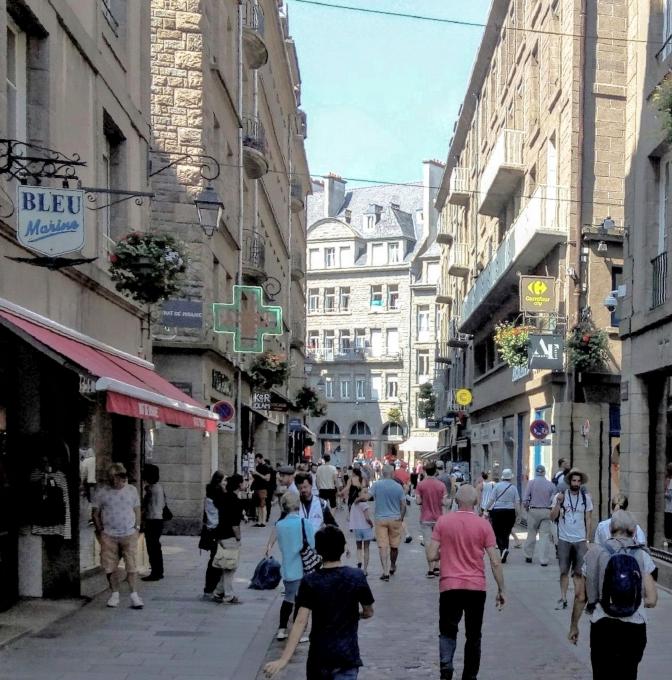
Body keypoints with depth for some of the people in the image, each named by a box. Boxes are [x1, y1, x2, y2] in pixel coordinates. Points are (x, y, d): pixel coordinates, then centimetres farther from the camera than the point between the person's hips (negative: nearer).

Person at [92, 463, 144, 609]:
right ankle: (115, 594, 18)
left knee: (132, 566, -4)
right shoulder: (102, 493, -1)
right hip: (109, 536, 0)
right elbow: (96, 514, 5)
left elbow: (137, 510, 13)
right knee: (110, 567, 4)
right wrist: (100, 531, 0)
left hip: (129, 534, 0)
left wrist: (136, 528, 5)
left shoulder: (132, 490, 5)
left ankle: (134, 595, 1)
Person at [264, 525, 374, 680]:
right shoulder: (357, 577, -6)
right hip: (348, 655, 0)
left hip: (318, 656, 1)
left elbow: (301, 622, -17)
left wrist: (284, 659, -20)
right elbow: (368, 612, 6)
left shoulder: (310, 582, -9)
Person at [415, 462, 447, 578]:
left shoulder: (421, 485, -8)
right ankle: (437, 567, 15)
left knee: (428, 542, 1)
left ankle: (430, 569, 1)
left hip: (426, 518, -1)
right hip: (438, 517, 1)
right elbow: (444, 502, -9)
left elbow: (418, 501, -10)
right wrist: (446, 498, 12)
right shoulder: (441, 485, -6)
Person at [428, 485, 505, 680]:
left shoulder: (443, 521, -4)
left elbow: (432, 555, -5)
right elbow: (495, 561, -5)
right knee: (473, 635, 14)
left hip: (449, 586, 0)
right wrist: (501, 590, 3)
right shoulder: (483, 525, -4)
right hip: (476, 587, 0)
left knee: (448, 632, 12)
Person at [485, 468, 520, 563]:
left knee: (498, 533, 4)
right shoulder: (513, 487, 2)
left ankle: (503, 548, -20)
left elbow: (492, 499, -3)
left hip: (497, 511, -2)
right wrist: (517, 513, 9)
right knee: (506, 533, 10)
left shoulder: (497, 485, -2)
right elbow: (517, 502, 2)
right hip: (510, 512, 2)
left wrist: (488, 510, 4)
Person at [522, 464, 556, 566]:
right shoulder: (551, 484, 2)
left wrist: (526, 507, 11)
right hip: (547, 512, 0)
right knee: (545, 535, 2)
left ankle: (528, 556, 20)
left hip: (533, 511, 0)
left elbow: (525, 499, -5)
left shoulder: (531, 482, -2)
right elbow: (553, 500, -2)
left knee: (531, 533, 13)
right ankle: (543, 560, -1)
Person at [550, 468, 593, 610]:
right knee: (564, 571, 4)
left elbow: (588, 520, 5)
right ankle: (563, 599, 9)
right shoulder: (560, 496, -1)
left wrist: (587, 539, 1)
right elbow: (553, 517, -4)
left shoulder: (586, 497, 2)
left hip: (580, 540, 0)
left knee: (578, 572, 1)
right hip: (564, 539, 0)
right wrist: (558, 503, -18)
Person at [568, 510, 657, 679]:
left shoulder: (595, 554, -3)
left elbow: (580, 597, -2)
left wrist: (574, 626, 10)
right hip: (634, 628, 1)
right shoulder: (642, 556, -3)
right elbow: (652, 600, -7)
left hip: (602, 627, -1)